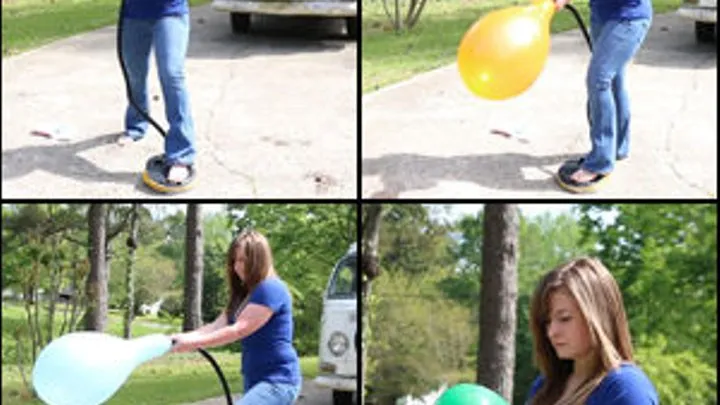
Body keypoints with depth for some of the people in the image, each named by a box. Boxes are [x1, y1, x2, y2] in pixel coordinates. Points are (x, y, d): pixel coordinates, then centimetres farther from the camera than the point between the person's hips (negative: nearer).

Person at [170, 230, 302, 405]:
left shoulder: (271, 289, -15)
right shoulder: (243, 294, 15)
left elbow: (239, 330, -21)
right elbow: (217, 326, 4)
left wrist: (194, 342, -22)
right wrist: (183, 337, -12)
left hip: (278, 382, -10)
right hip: (255, 380, 10)